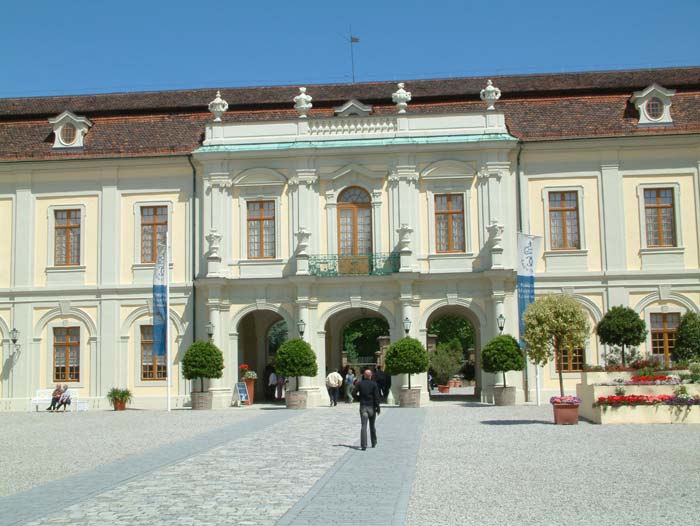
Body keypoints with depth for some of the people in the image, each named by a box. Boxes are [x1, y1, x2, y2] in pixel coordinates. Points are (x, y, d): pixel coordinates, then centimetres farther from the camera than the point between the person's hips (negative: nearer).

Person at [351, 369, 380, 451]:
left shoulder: (360, 383, 0)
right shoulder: (374, 384, -5)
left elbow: (353, 393, -6)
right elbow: (376, 396, -10)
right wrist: (378, 407, -7)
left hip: (363, 407, 0)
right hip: (372, 407, 0)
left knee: (364, 426, -5)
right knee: (372, 426, 17)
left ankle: (363, 445, -16)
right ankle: (374, 443, 28)